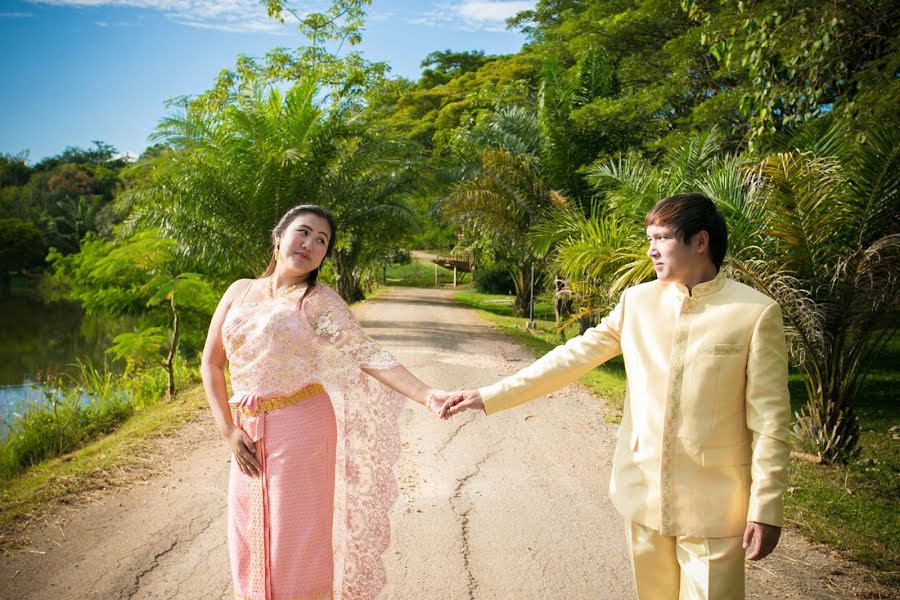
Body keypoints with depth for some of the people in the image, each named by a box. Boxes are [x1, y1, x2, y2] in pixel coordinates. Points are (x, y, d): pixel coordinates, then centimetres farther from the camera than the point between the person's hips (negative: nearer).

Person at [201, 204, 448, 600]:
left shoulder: (318, 300, -5)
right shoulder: (240, 290, 8)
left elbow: (368, 356, -15)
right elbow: (211, 364, 10)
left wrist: (427, 397, -29)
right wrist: (228, 431, -1)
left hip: (302, 429, -4)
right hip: (250, 437, 4)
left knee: (299, 543, 2)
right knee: (252, 544, 13)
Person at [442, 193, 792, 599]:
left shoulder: (755, 313, -9)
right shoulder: (637, 301, 2)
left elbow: (769, 418, -8)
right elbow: (574, 356, 3)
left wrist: (766, 507, -9)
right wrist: (491, 396, 0)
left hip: (712, 504, -4)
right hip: (643, 493, 4)